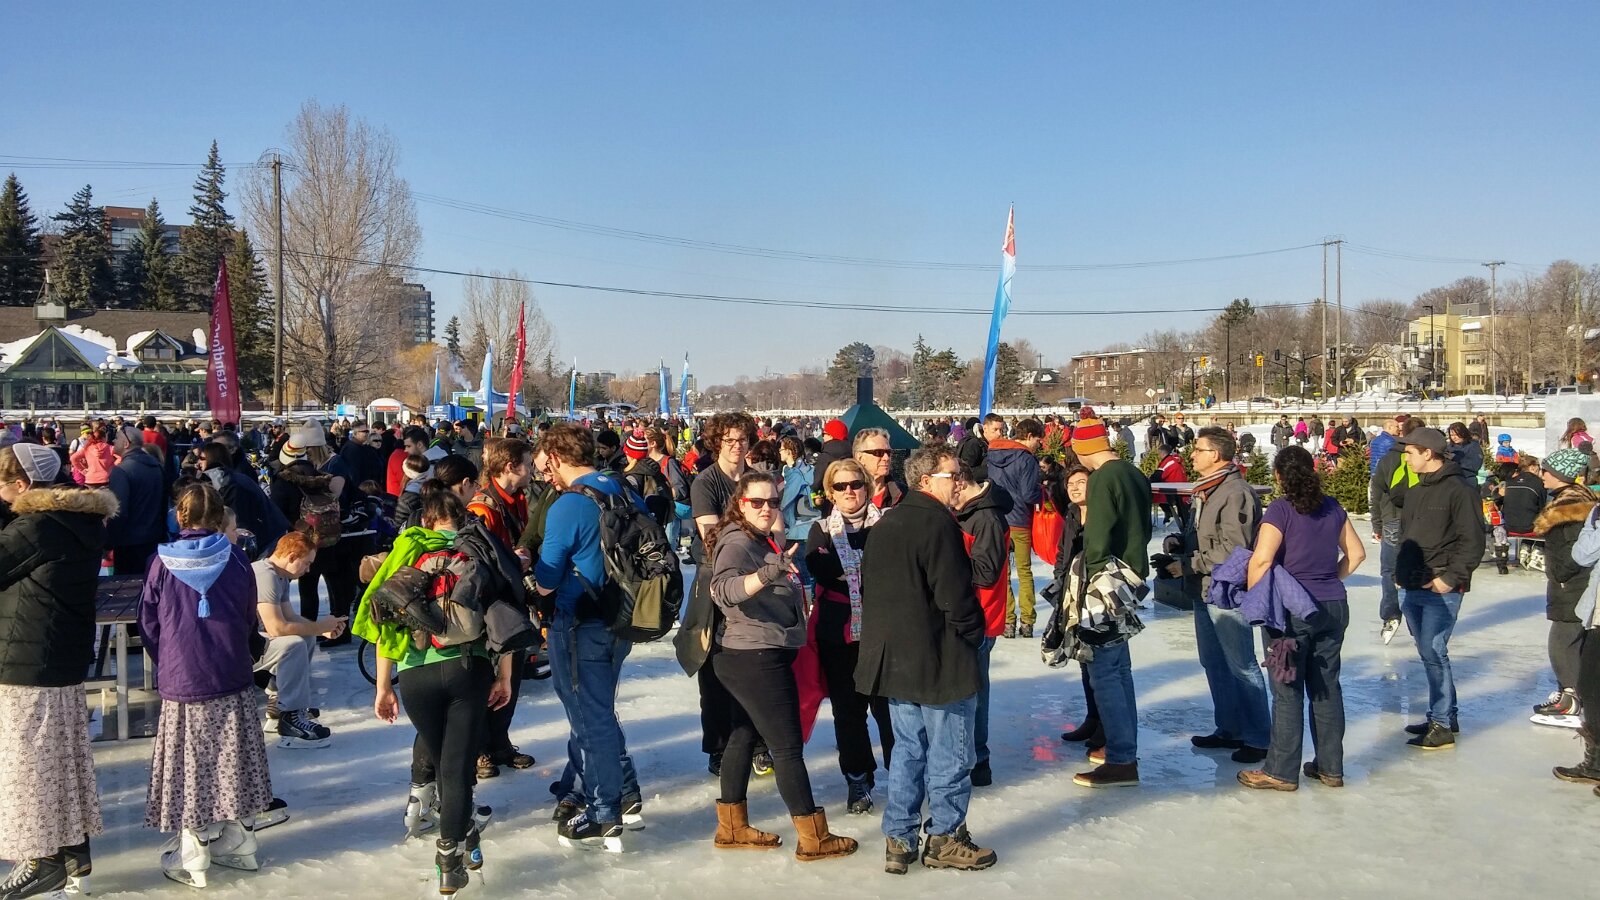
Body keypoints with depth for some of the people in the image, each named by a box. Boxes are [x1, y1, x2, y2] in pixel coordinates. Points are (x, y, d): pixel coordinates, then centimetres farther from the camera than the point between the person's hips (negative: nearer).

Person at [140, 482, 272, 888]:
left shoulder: (162, 562, -7)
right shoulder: (236, 559, -4)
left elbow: (148, 624, 2)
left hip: (181, 682, -1)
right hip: (232, 678, 2)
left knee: (190, 767, 7)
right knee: (232, 761, 13)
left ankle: (193, 858, 12)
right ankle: (239, 843, 21)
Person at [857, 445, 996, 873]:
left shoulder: (884, 526, 10)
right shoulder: (937, 523, -17)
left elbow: (871, 589, 14)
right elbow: (955, 594, -20)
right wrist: (974, 633, -3)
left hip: (892, 657, 8)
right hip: (941, 660, -8)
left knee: (908, 747, 16)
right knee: (949, 754, 5)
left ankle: (899, 839, 19)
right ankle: (945, 839, 15)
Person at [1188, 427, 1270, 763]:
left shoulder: (1236, 493, -18)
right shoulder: (1205, 490, 13)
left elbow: (1231, 550, -23)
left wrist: (1190, 564, -16)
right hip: (1205, 590, 10)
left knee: (1242, 666, -2)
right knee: (1214, 663, 16)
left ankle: (1259, 738, 6)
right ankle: (1228, 729, 27)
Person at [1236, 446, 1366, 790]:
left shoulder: (1281, 509, -12)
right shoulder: (1332, 507, 7)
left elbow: (1261, 560, -19)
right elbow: (1356, 553, 14)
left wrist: (1253, 598, -6)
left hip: (1293, 608, -6)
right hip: (1334, 606, 6)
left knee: (1288, 691, 0)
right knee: (1327, 687, 13)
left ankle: (1282, 772, 6)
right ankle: (1330, 767, 21)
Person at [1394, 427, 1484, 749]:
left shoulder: (1459, 491, -11)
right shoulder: (1413, 492, 15)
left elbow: (1472, 542, -15)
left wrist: (1451, 577, -19)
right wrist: (1402, 572, 13)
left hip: (1441, 590, -8)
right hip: (1411, 588, 8)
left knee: (1434, 652, -9)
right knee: (1429, 654, 13)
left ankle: (1441, 726, -2)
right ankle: (1445, 715, 24)